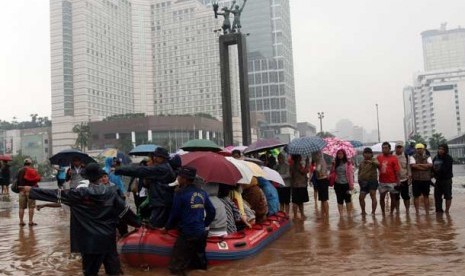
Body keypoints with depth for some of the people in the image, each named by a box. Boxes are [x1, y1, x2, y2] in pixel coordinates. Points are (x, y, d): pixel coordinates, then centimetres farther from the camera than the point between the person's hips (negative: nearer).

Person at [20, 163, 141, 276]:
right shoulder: (111, 192, -5)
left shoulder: (80, 193, -8)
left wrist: (32, 190, 1)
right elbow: (125, 210, 0)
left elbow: (57, 194, -6)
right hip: (108, 239, 1)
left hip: (90, 240, -1)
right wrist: (138, 223, 11)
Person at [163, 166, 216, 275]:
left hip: (187, 234, -7)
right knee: (199, 264, 20)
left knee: (176, 267, -1)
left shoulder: (180, 193, -13)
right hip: (201, 233, 7)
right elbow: (211, 211, 10)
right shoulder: (202, 193, 5)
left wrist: (167, 228, 9)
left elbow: (175, 214, -8)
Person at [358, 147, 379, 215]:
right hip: (364, 182, 5)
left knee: (373, 196, -8)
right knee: (361, 197, 1)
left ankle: (373, 212, -3)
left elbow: (377, 163, -23)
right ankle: (363, 211, 16)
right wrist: (359, 179, 6)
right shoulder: (361, 163, 15)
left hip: (372, 181, -4)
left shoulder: (373, 160, 1)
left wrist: (371, 162, -42)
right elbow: (359, 172, 22)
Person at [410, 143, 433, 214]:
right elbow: (413, 165, -15)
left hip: (426, 179, 2)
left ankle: (427, 211, 14)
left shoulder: (428, 157, 9)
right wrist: (425, 167, -10)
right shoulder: (413, 157, 3)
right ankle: (417, 211, 9)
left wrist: (419, 164, -13)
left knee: (426, 196, 7)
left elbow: (430, 165, -10)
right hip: (416, 179, -1)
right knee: (416, 196, 2)